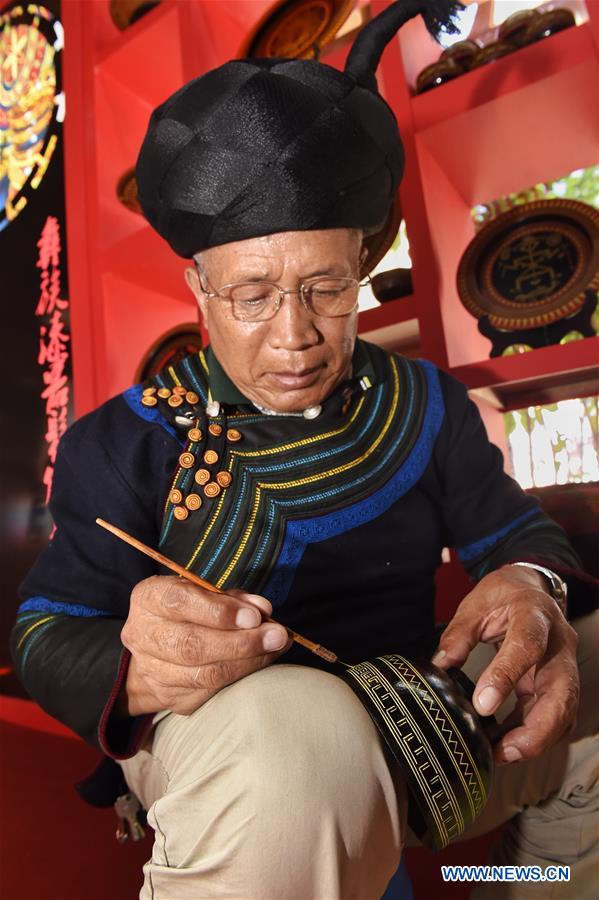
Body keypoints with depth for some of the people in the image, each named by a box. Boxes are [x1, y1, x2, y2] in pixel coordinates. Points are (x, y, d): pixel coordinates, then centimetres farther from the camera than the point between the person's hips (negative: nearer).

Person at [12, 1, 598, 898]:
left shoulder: (426, 402, 1)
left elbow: (515, 530, 5)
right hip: (225, 732, -5)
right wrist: (132, 668, -32)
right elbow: (45, 637, -8)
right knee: (295, 742, -39)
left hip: (417, 712, 6)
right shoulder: (129, 440, -8)